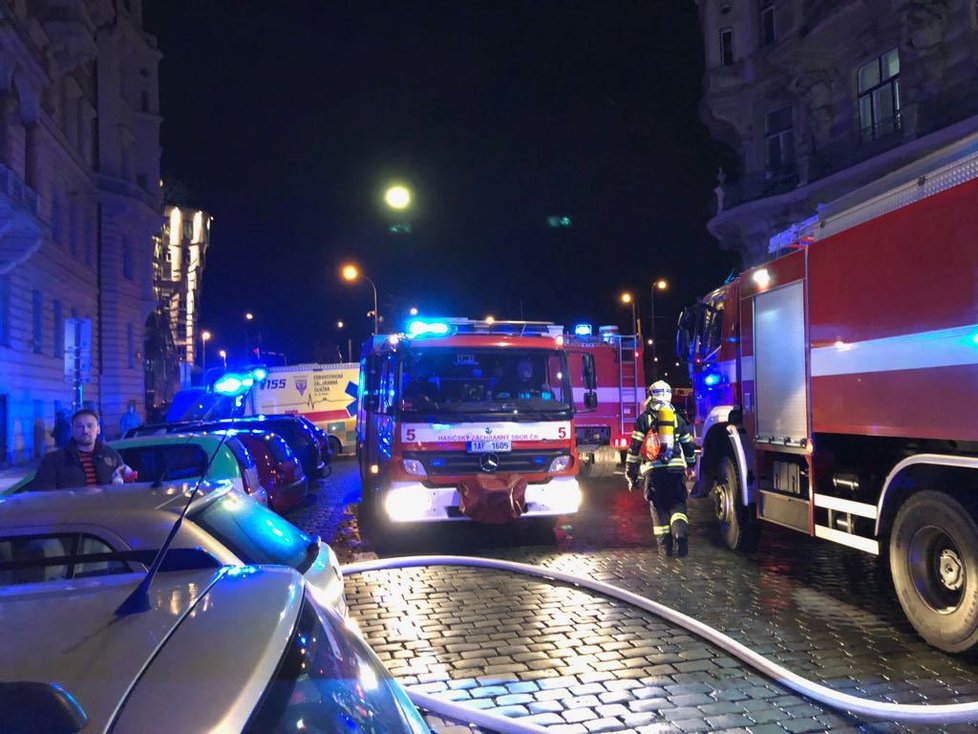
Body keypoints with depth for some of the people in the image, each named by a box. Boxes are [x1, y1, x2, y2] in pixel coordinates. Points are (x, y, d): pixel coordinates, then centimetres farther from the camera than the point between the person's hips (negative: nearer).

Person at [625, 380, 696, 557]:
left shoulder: (645, 418, 3)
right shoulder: (677, 418, 13)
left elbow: (634, 448, -1)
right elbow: (688, 445, 20)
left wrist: (631, 474, 5)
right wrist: (690, 466, 36)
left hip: (654, 470, -2)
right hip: (676, 469, 2)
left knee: (658, 507, 8)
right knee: (677, 503, 8)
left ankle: (665, 545, 7)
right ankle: (681, 533, -17)